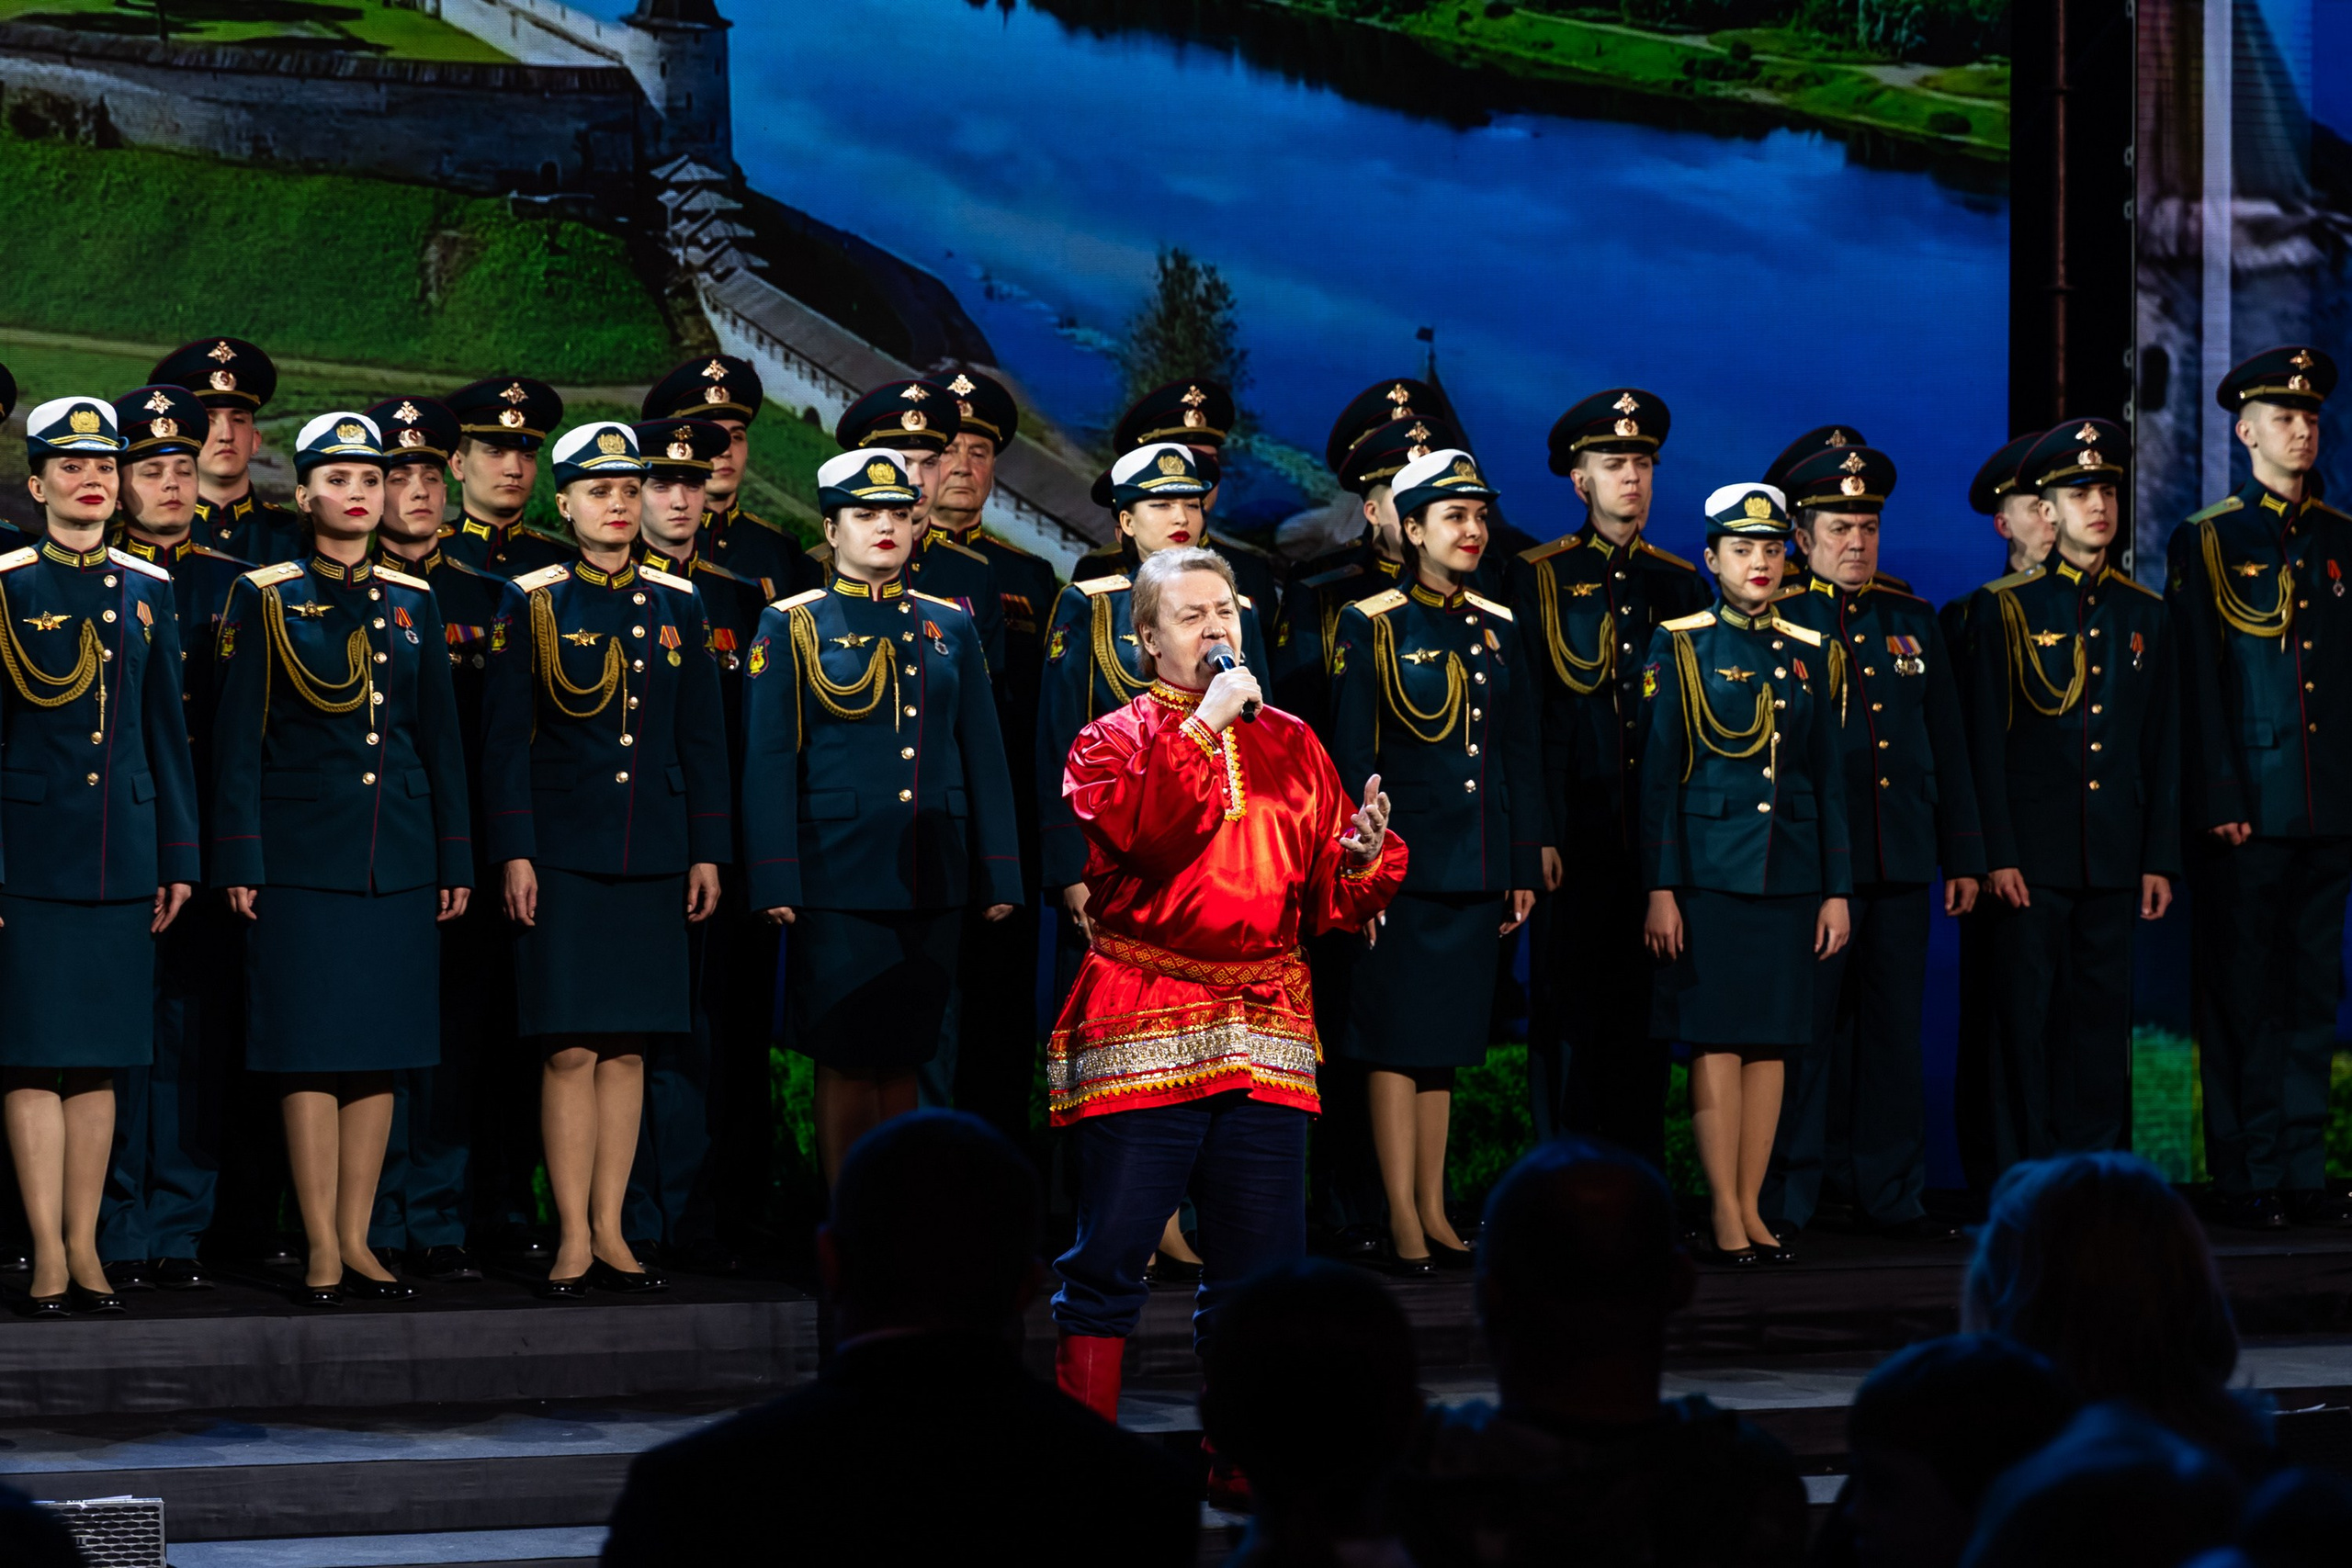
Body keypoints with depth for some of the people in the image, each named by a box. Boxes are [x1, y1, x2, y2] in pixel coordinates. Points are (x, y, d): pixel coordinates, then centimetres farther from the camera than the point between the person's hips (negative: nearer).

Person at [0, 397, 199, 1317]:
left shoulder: (148, 591, 10)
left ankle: (85, 1247, 11)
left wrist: (179, 856, 10)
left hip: (123, 851, 4)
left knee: (100, 1057, 6)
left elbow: (167, 732, 14)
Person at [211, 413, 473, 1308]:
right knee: (311, 1048, -4)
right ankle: (322, 1248, 0)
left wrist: (455, 859, 9)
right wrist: (241, 861, -7)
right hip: (303, 855, -4)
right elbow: (238, 738, -1)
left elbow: (441, 740, 13)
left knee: (380, 1049, 4)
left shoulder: (413, 603, 10)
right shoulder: (266, 599, 0)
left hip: (399, 856, 4)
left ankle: (357, 1239, 10)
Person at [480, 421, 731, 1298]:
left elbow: (703, 740, 12)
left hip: (652, 857, 3)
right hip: (563, 856, -3)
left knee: (627, 1047, 5)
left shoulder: (678, 605, 9)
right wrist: (514, 853, -8)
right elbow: (505, 739, -1)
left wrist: (708, 852, 6)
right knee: (570, 1050, -5)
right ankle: (574, 1240, -1)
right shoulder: (533, 603, 0)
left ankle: (610, 1234, 9)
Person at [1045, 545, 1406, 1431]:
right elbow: (1146, 834, -17)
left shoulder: (1288, 744, 16)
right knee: (1109, 1256, -4)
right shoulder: (1113, 741, 5)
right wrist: (1205, 724, -13)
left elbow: (1331, 897, 12)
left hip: (1267, 1038, 4)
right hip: (1142, 1033, -4)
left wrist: (1364, 859, -10)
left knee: (1260, 1267, 5)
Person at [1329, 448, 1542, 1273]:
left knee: (1445, 1043, 10)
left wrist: (1525, 868, 9)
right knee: (1398, 1041, -3)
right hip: (1406, 858, -5)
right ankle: (1403, 1221, -2)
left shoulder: (1497, 628, 11)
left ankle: (1435, 1212, 14)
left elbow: (1523, 756, 13)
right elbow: (1352, 759, -6)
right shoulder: (1371, 627, -4)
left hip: (1478, 865, 5)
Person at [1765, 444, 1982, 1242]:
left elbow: (1949, 745, 17)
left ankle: (1890, 1196, 12)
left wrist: (1963, 856, 12)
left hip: (1901, 864, 4)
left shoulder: (1913, 620, 15)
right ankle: (1782, 1199, 3)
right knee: (1804, 1033, -3)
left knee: (1894, 1029, 6)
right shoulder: (1774, 620, 1)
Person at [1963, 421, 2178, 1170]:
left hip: (2115, 857, 3)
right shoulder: (2004, 608, 1)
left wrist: (2160, 858, 6)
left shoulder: (2145, 614, 12)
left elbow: (2165, 747, 13)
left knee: (2101, 1021, 5)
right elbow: (1984, 742, -3)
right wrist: (1996, 855, -10)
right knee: (2024, 1019, -2)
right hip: (2031, 855, -3)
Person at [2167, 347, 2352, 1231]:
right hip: (2245, 808, -4)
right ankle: (2246, 1181, 4)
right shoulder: (2205, 543, 1)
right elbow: (2196, 685, -3)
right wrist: (2221, 803, -10)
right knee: (2242, 1000, -1)